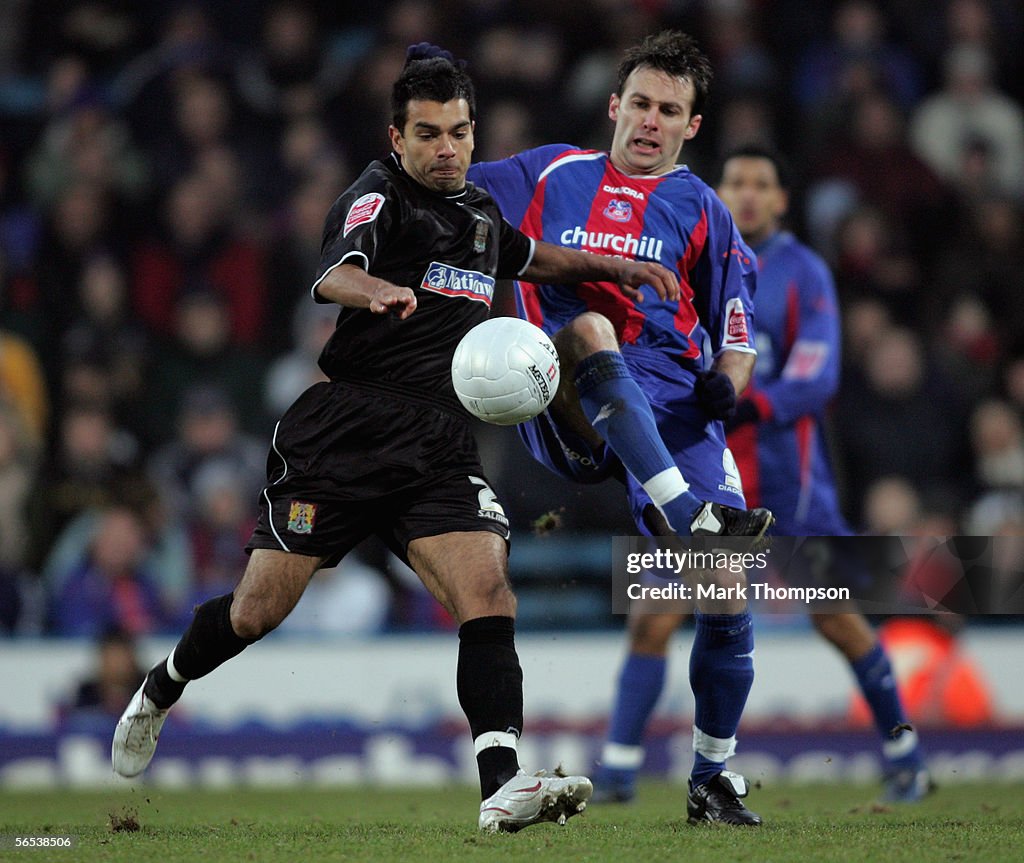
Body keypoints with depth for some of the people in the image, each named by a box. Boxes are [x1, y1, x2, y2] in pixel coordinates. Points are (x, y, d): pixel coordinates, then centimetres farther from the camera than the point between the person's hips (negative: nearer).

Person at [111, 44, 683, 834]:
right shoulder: (379, 197, -7)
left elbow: (529, 257, 41)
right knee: (259, 610, 0)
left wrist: (612, 266, 35)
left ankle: (503, 785, -26)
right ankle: (160, 693, 31)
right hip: (344, 434, -5)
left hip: (439, 446, 5)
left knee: (489, 593, -17)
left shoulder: (478, 208, 17)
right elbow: (333, 275, -30)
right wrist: (378, 290, -51)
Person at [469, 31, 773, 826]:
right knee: (589, 328, -36)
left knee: (727, 590, -12)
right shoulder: (550, 176, 16)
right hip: (566, 415, -1)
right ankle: (690, 516, -50)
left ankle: (713, 779, 8)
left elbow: (738, 330, 17)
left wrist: (726, 381, -2)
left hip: (670, 405, 1)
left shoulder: (699, 210, 17)